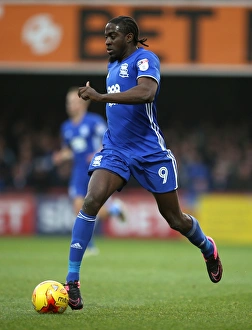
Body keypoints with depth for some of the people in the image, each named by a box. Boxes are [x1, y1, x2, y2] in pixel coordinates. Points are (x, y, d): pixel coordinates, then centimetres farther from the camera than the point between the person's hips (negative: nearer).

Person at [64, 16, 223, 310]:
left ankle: (208, 249, 42)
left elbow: (146, 92, -33)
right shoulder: (112, 65, 13)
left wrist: (103, 97, -39)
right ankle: (72, 280, -23)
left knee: (174, 219, 7)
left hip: (150, 151, -5)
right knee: (91, 201, -21)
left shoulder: (144, 59, -12)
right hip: (115, 150, 5)